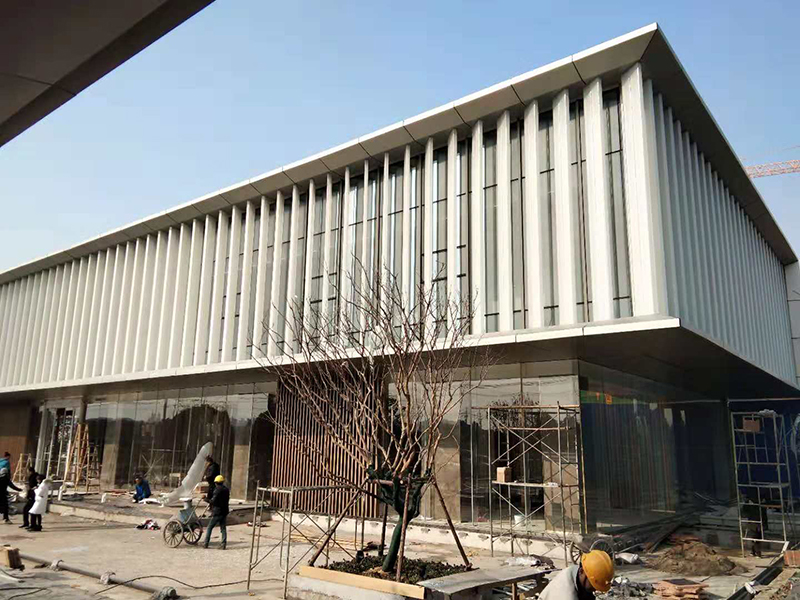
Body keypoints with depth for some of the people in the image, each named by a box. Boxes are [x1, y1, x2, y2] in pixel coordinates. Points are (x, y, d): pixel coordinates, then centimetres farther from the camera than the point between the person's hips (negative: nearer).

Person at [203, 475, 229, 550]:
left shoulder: (217, 490, -13)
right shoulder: (227, 490, 8)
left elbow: (213, 501, -19)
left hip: (217, 512, -6)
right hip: (224, 511, 6)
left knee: (209, 527, 8)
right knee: (223, 528, 8)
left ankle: (206, 544, 10)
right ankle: (224, 544, 1)